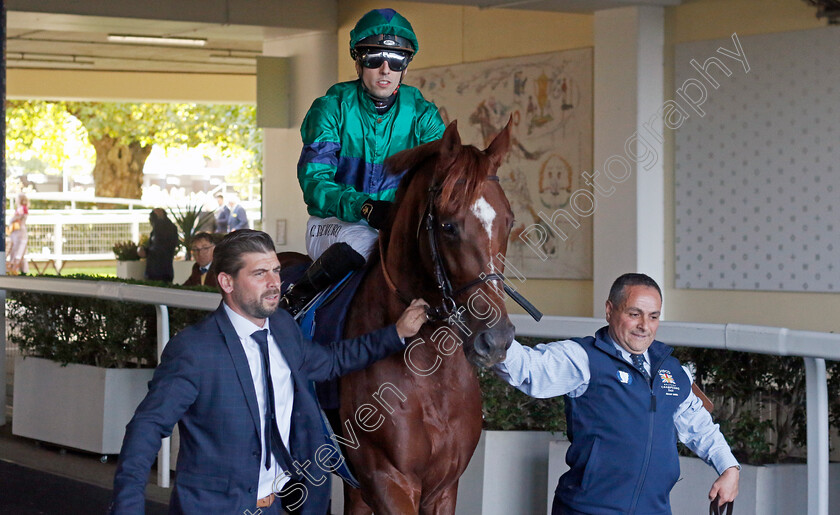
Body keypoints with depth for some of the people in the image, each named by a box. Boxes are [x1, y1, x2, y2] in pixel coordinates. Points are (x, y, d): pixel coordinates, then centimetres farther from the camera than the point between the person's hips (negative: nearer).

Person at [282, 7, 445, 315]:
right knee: (362, 240, -35)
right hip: (333, 222, -3)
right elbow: (314, 182, -18)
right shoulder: (332, 108, -8)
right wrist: (365, 207, -36)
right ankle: (297, 297, -13)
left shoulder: (420, 113, 0)